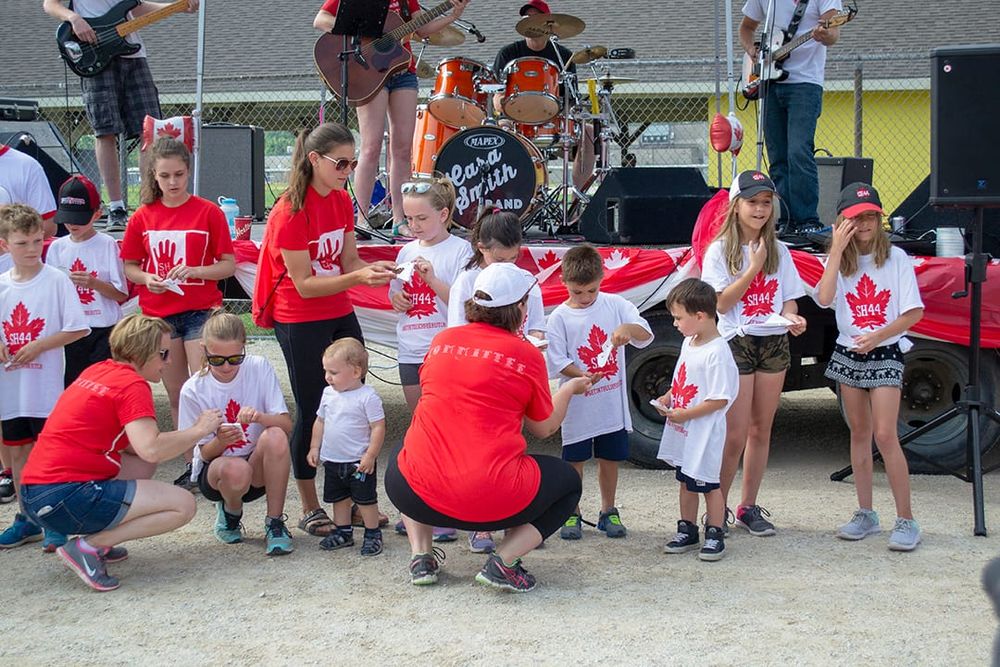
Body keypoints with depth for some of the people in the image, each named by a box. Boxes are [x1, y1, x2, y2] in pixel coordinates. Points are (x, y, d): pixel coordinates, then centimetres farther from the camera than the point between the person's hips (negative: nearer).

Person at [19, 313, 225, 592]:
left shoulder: (97, 371, 18)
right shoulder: (133, 385, -8)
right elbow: (151, 449, -22)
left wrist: (188, 436, 12)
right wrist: (198, 430, -6)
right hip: (65, 497, -9)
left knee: (137, 463, 27)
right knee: (183, 505, -7)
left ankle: (96, 541, 13)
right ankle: (88, 546, -10)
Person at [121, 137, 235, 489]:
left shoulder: (208, 212, -4)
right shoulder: (143, 217, 4)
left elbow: (229, 265, -4)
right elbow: (129, 267, 11)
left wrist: (194, 271, -20)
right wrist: (146, 278, -11)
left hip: (200, 311, -3)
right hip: (158, 313, 3)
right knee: (177, 395, 9)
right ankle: (190, 464, 17)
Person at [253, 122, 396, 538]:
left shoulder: (342, 201, 4)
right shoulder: (291, 212, -19)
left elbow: (348, 260, 5)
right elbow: (305, 284, -20)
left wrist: (373, 269, -16)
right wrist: (357, 278, -30)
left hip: (339, 315, 7)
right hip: (299, 321, -7)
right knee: (312, 411, 0)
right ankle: (310, 510, 13)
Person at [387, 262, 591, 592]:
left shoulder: (442, 340, 7)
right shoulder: (527, 355, -2)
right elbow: (544, 428, 10)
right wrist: (569, 389, 29)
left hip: (421, 499, 4)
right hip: (494, 504, -3)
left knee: (400, 467, 38)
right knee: (568, 481, 23)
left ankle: (420, 556, 17)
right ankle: (503, 561, 3)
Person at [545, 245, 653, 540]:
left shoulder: (615, 305, -1)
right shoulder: (559, 317, -6)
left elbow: (646, 335, -5)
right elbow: (558, 361, -8)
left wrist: (628, 328, -27)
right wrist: (582, 376, -27)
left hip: (612, 402, 2)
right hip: (578, 403, -2)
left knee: (610, 458, 13)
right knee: (575, 460, 6)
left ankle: (608, 512, 27)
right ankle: (572, 514, 19)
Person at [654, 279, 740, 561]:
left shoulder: (717, 352, -23)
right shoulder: (688, 342, 6)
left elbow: (719, 400, -23)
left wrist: (684, 415, -21)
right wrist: (668, 398, 3)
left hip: (704, 431, -9)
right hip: (683, 432, 9)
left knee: (707, 483, 3)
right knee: (686, 481, 17)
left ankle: (715, 535, 16)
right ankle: (688, 531, 29)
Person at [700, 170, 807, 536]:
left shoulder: (779, 252, 10)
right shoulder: (720, 250, -2)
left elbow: (788, 298, 10)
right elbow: (721, 303, -9)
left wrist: (792, 317, -12)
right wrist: (754, 267, -13)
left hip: (774, 342, 4)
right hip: (736, 342, -4)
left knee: (761, 430, 7)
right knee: (735, 435, -7)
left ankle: (749, 507, 15)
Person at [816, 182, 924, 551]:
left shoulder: (896, 258, -5)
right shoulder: (839, 261, 4)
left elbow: (913, 313, -7)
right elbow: (824, 299, -15)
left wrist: (877, 336, -19)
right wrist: (837, 250, -17)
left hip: (885, 354, -4)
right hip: (848, 354, 4)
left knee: (885, 435, -11)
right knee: (859, 433, 10)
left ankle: (906, 520, -7)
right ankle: (865, 514, 18)